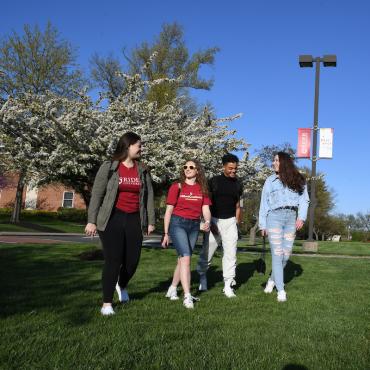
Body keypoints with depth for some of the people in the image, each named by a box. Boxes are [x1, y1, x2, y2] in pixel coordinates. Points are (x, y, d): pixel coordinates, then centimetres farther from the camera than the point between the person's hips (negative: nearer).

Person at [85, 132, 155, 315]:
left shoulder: (142, 170, 9)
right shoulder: (108, 167, -3)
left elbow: (149, 196, 11)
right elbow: (96, 194, -4)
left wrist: (151, 221, 9)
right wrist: (92, 221, -9)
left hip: (134, 220, 4)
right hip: (112, 219, -4)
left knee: (133, 260, 6)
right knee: (113, 260, -6)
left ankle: (122, 285, 39)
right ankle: (107, 304, 6)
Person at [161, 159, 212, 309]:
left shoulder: (202, 189, 8)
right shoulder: (177, 187, -1)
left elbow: (205, 209, 3)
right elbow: (169, 210, -1)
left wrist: (207, 222, -20)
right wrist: (166, 234, -2)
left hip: (194, 226, 4)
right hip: (178, 223, -4)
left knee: (182, 258, 11)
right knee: (186, 258, -15)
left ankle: (172, 290, 27)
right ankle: (187, 296, -14)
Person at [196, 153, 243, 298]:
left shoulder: (238, 184, 7)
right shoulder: (213, 181, -4)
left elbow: (237, 205, 14)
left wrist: (236, 222, 7)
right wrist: (210, 223, -9)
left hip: (230, 221, 3)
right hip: (214, 220, -2)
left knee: (230, 253, -3)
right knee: (207, 252, 4)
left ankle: (228, 285, 2)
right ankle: (202, 276, 29)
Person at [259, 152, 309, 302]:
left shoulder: (299, 180, 12)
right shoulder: (271, 180, 10)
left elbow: (304, 200, 6)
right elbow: (264, 203, 9)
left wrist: (301, 217, -10)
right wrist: (262, 224, 5)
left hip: (292, 218, 2)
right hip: (275, 216, -2)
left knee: (286, 254, 3)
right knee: (277, 254, -7)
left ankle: (272, 279, 27)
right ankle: (281, 290, -3)